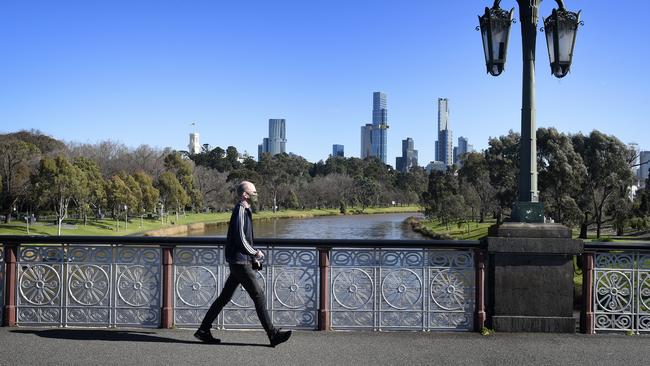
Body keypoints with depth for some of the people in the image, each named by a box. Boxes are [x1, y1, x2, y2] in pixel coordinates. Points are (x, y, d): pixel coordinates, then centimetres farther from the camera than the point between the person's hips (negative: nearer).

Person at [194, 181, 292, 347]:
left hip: (238, 262, 10)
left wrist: (252, 255, 16)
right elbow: (240, 239, -19)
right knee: (259, 296, -6)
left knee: (224, 297, 12)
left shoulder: (244, 210, 17)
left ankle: (203, 330, 18)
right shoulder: (240, 210, -13)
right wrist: (255, 253, -8)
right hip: (240, 261, -10)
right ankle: (273, 334, -2)